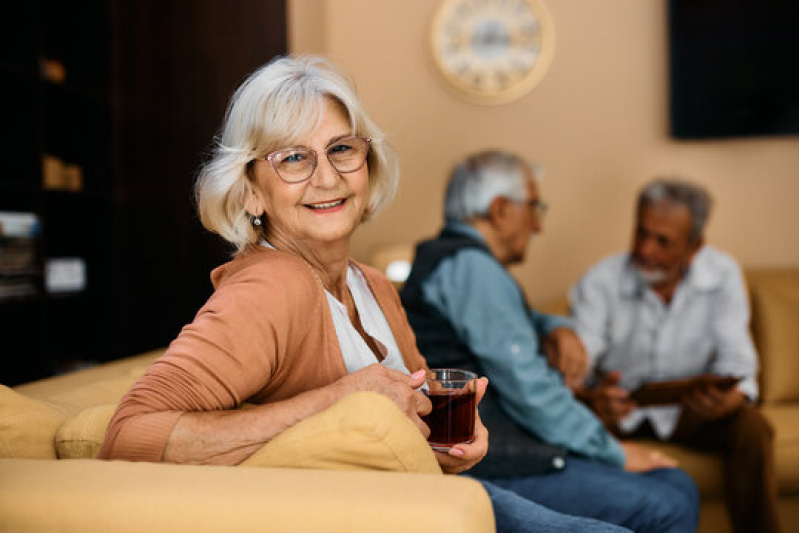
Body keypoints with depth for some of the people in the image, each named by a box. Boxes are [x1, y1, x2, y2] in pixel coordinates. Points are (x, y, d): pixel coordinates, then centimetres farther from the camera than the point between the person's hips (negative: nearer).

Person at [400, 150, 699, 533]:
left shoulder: (456, 261, 19)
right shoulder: (468, 266, -14)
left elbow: (512, 325, 37)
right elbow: (528, 389, -19)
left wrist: (556, 330, 11)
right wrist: (614, 453, -7)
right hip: (487, 468, -11)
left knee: (676, 485, 5)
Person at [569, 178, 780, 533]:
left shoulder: (723, 275, -10)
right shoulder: (600, 281, -17)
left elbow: (735, 357, -13)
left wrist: (733, 396, -37)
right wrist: (592, 397, -49)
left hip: (686, 408, 2)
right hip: (619, 406, -1)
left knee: (751, 427, -26)